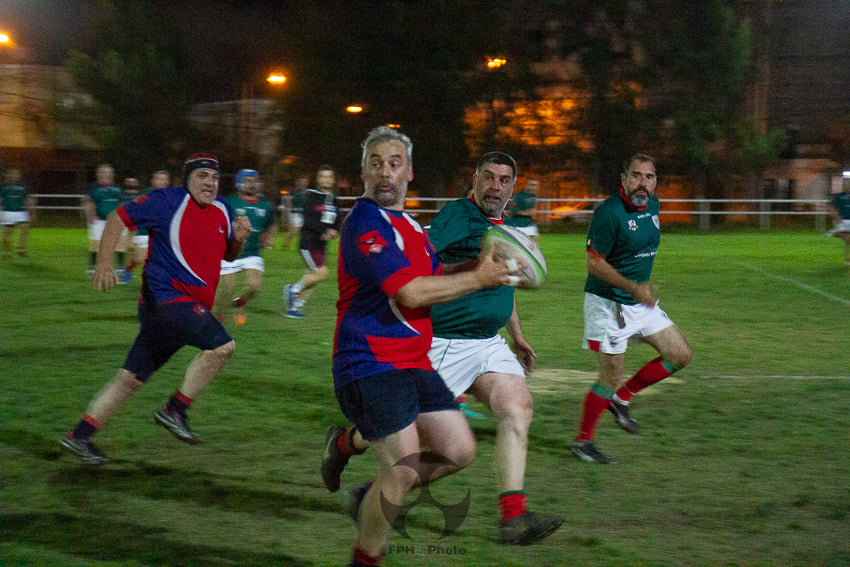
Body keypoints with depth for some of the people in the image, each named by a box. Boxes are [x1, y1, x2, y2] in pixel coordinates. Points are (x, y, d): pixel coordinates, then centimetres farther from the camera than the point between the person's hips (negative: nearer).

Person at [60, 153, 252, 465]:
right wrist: (104, 263, -15)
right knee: (222, 344, -21)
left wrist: (239, 238, 1)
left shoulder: (222, 211, 12)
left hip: (191, 305, 8)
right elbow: (118, 217, -4)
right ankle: (174, 410, -8)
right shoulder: (167, 201, -8)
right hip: (166, 296, -7)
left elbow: (228, 255, 24)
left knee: (131, 377, 10)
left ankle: (80, 436, 18)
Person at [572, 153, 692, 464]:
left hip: (641, 302, 8)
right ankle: (583, 441, 12)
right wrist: (633, 287, -26)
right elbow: (594, 263, -20)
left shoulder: (652, 205, 6)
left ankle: (622, 398, 18)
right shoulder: (609, 212, -20)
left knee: (680, 355, 5)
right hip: (607, 302, -8)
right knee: (611, 377, -6)